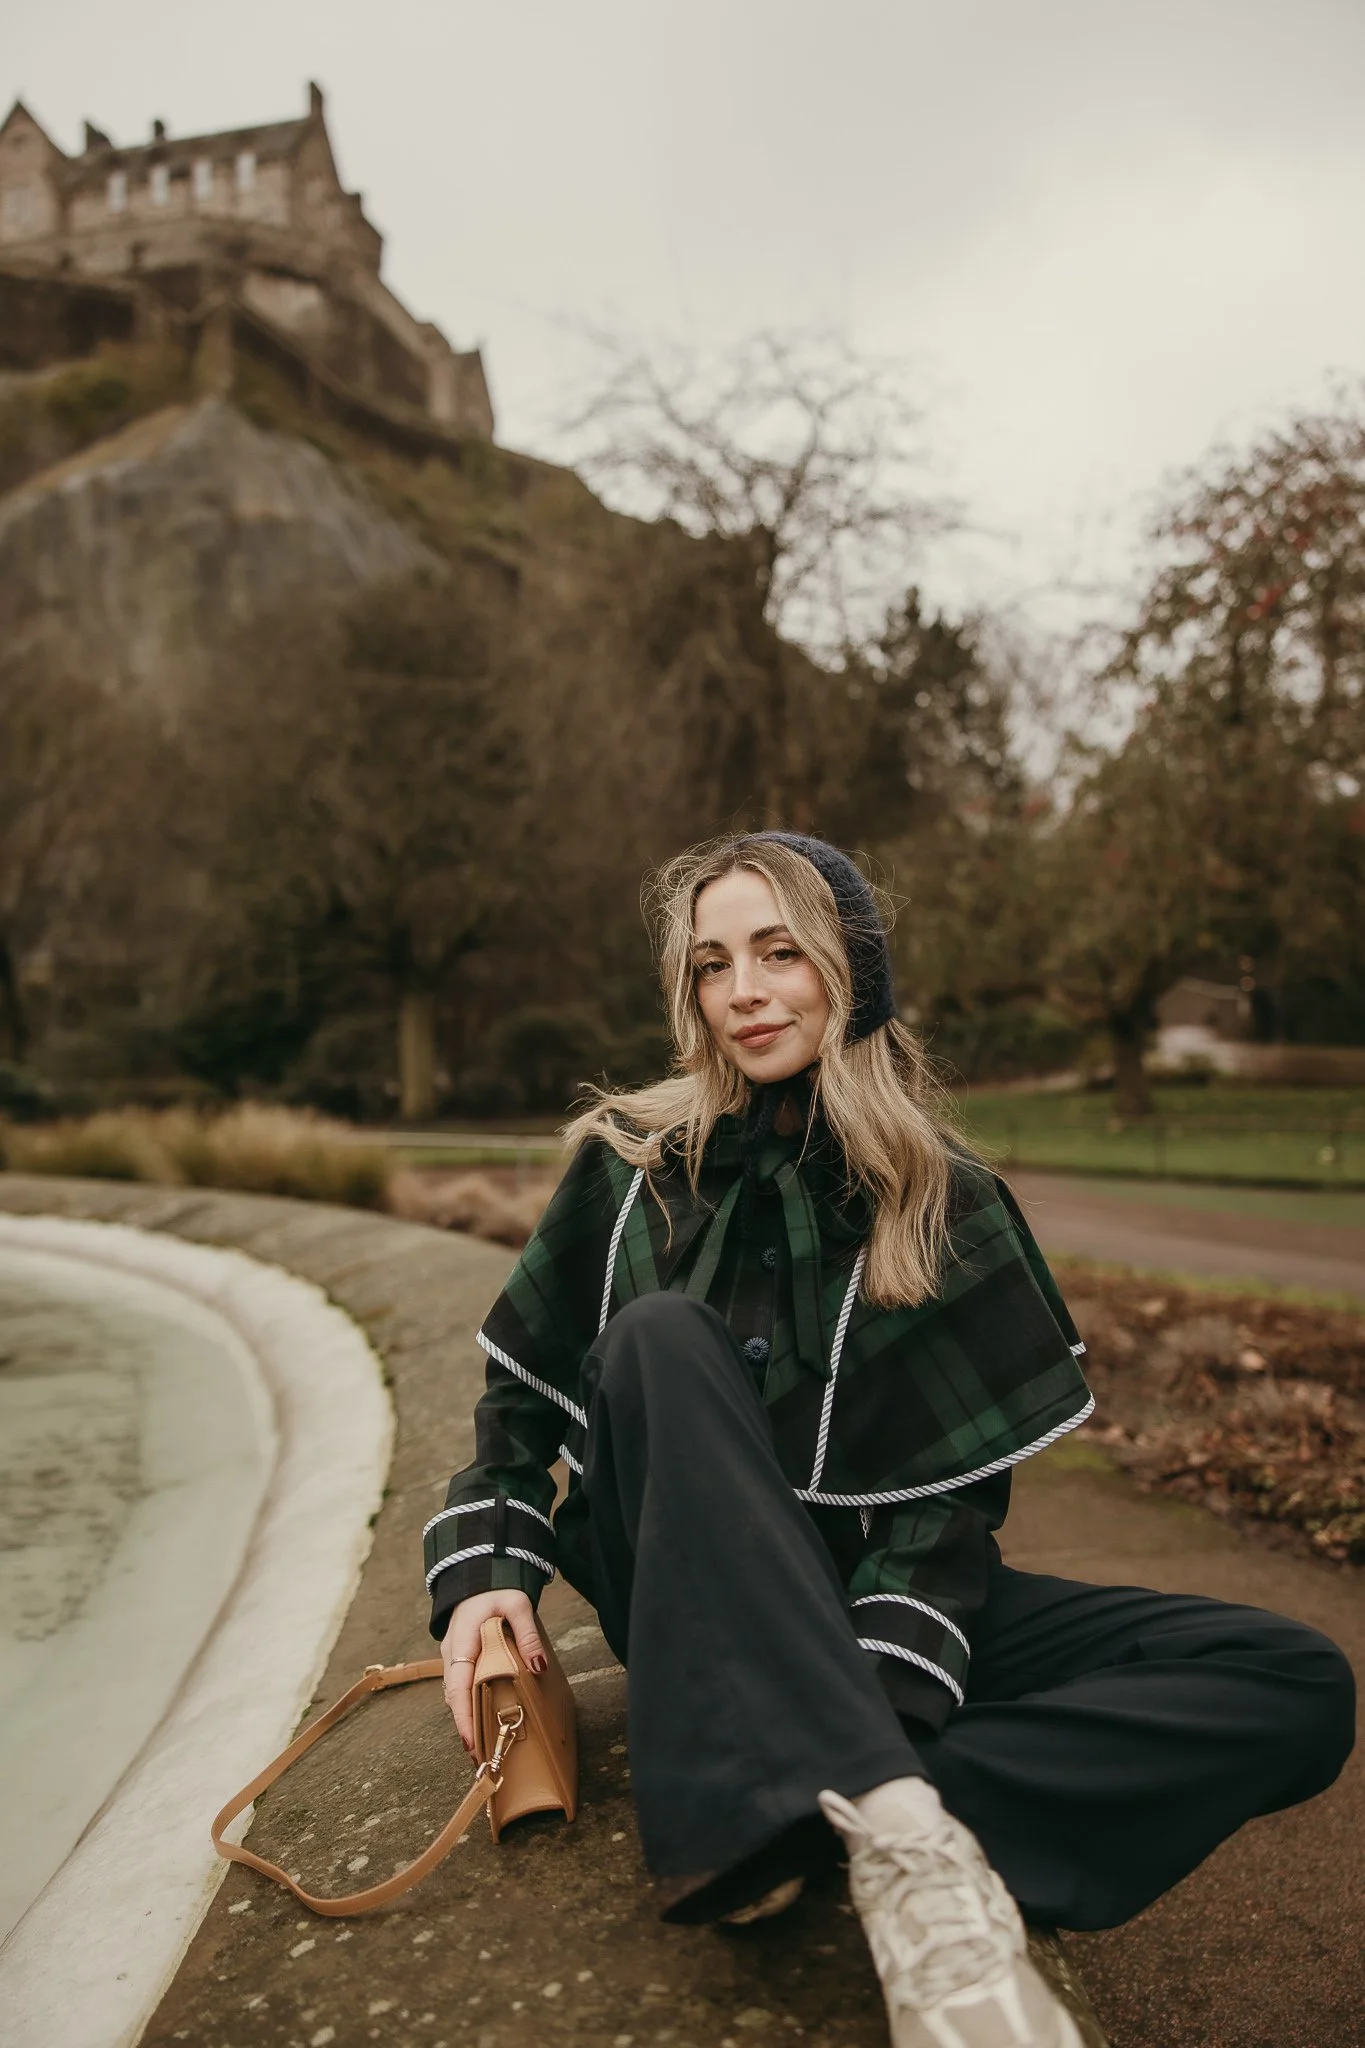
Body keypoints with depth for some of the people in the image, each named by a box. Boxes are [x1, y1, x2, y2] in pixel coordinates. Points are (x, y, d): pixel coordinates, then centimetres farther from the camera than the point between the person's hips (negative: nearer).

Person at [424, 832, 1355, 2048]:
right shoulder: (632, 1163, 1)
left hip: (858, 1590, 1)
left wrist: (882, 1693, -24)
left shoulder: (945, 1203, 0)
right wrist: (483, 1574, -11)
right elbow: (523, 1391, 6)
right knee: (664, 1334, -32)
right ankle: (899, 1824, -44)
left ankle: (821, 1818, -35)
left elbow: (954, 1492, -7)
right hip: (685, 1598, 0)